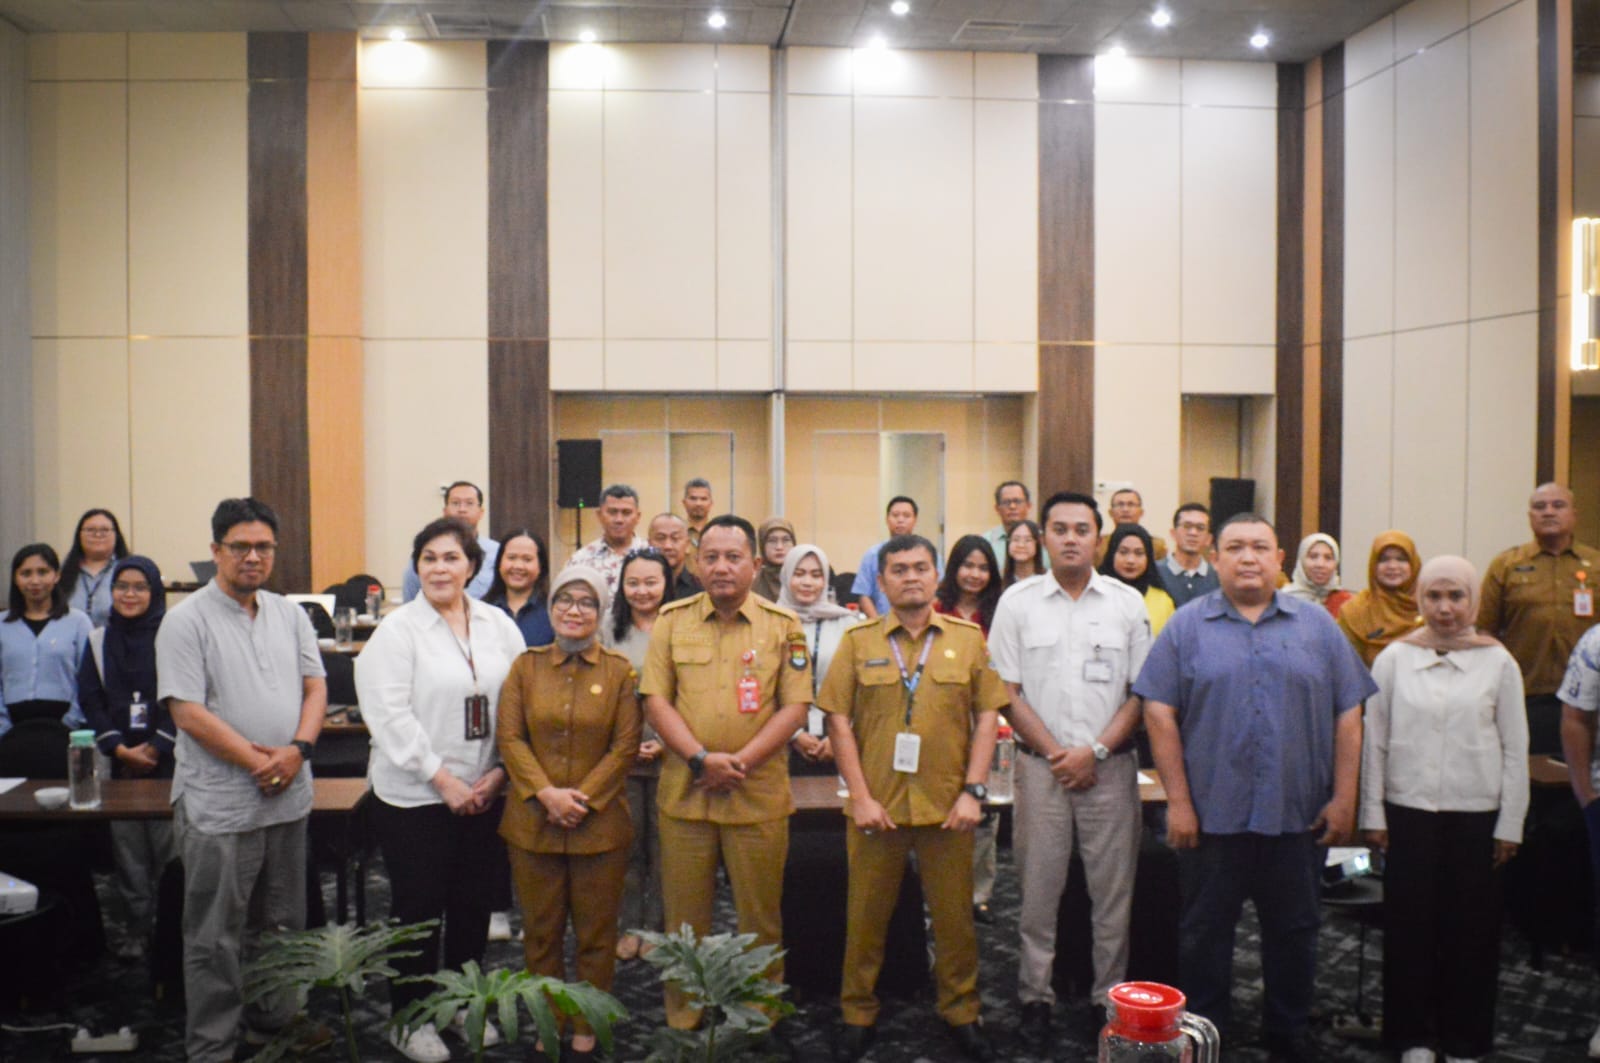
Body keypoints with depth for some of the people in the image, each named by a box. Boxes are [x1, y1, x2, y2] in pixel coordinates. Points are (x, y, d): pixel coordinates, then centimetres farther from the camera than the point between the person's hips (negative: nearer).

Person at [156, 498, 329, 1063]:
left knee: (282, 925, 18)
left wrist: (297, 750, -10)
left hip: (289, 799, 6)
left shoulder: (289, 614, 9)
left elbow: (315, 687, 8)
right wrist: (258, 760, -15)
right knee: (215, 936, 5)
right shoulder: (187, 620, -9)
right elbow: (188, 713, -14)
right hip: (219, 805, -5)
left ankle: (276, 1017, 36)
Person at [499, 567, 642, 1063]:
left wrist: (582, 797, -13)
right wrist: (547, 793, -13)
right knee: (541, 930, 10)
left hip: (600, 823, -1)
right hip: (533, 820, 1)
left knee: (596, 933, 7)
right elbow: (509, 737, -1)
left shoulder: (620, 671, 1)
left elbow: (625, 746, -4)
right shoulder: (526, 666, 6)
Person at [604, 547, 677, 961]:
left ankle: (656, 926, 18)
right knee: (627, 842, 6)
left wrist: (665, 742, -12)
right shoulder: (609, 629, 7)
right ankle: (630, 924, 19)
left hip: (668, 754, -2)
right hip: (620, 754, 2)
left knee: (662, 844, 5)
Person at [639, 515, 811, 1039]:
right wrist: (701, 758, -13)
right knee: (685, 916, 11)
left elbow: (795, 705, -3)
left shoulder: (783, 625, 1)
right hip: (684, 792, 1)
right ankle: (682, 1016, 27)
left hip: (759, 795, -1)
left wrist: (741, 761, -14)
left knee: (761, 916, 9)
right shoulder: (671, 620, 4)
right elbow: (656, 699, 0)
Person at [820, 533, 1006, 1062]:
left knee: (954, 915, 10)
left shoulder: (968, 638, 4)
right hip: (876, 806, 0)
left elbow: (986, 717, 4)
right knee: (866, 916, 10)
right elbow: (839, 721, 0)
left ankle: (961, 1013, 28)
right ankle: (858, 1015, 26)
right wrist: (861, 797, -7)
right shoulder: (858, 641, 2)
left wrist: (973, 791, -5)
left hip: (947, 806, 1)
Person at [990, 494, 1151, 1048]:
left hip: (1110, 767, 1)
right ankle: (1035, 996, 18)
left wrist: (1095, 751, -8)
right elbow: (1007, 691, 0)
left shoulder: (1127, 603, 3)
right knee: (1039, 888, 6)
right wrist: (1056, 753, -6)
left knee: (1113, 888, 6)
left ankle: (1110, 996, 19)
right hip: (1041, 766, 0)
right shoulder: (1018, 602, 1)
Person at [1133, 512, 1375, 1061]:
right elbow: (1160, 713, -3)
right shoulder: (1186, 627, 1)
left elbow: (1348, 714, 5)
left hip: (1299, 815, 2)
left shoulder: (1318, 626, 6)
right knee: (1204, 933, 9)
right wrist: (1178, 801, -8)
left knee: (1293, 934, 13)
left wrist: (1344, 798, -1)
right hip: (1211, 815, -1)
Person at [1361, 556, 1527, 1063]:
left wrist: (1510, 825, 0)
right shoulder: (1394, 659, 0)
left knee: (1471, 930, 7)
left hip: (1476, 814, 0)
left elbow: (1515, 749, 2)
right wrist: (1373, 814, 0)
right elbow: (1374, 742, 3)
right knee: (1411, 926, 6)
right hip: (1409, 812, 0)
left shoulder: (1498, 663, -1)